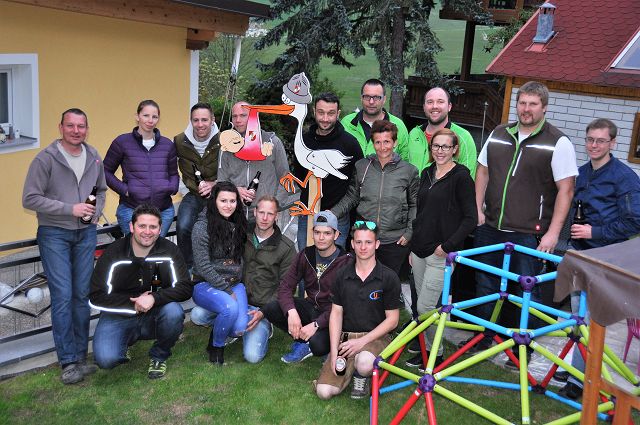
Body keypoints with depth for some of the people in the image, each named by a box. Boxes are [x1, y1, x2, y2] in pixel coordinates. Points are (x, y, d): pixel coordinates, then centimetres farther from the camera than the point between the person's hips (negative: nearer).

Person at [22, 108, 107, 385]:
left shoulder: (94, 158, 6)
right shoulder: (46, 159, -10)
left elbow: (101, 190, 19)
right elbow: (30, 199, -12)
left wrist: (96, 213, 0)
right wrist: (70, 209, -17)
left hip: (86, 233, 5)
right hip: (54, 234, -4)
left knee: (82, 295, 7)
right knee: (63, 296, -7)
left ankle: (80, 356, 17)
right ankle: (68, 362, 0)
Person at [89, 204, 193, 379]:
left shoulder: (168, 250, -10)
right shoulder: (114, 253, -11)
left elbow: (185, 288, -14)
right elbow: (96, 296, -10)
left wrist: (154, 298, -29)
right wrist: (133, 303, -18)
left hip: (154, 315, 1)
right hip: (119, 316, -1)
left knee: (174, 312, -32)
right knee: (105, 359, -25)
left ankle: (159, 356, -1)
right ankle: (123, 345, 15)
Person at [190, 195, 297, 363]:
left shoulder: (286, 247, -5)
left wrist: (263, 312, -15)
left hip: (261, 307, -3)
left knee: (253, 356, -21)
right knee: (197, 315, -19)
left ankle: (262, 328, 11)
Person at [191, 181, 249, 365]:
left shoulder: (238, 225, 8)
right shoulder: (202, 227, -10)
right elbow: (203, 266, -14)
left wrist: (235, 288, 3)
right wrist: (227, 291, -15)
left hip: (235, 284, 5)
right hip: (206, 285, -4)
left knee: (240, 329, -19)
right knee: (231, 307, -34)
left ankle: (218, 325, 18)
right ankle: (216, 346, -4)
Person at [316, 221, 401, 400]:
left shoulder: (389, 277, -6)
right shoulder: (343, 275, 4)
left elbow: (392, 320, -4)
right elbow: (336, 313, 5)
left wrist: (362, 341, -15)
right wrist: (334, 352, -6)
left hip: (375, 337, -3)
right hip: (345, 338, 3)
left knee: (364, 363, -38)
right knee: (324, 391, -14)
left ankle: (361, 376, -1)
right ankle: (352, 367, 15)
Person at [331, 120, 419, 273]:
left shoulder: (409, 171, -1)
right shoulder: (361, 166, 2)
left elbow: (415, 205, 6)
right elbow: (351, 198, 8)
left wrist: (409, 232, -2)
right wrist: (331, 214, -5)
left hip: (394, 242, -1)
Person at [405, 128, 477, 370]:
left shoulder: (461, 176, -9)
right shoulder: (427, 173, 12)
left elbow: (471, 219, -11)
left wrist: (447, 246, -15)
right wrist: (413, 248, 16)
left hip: (441, 253, -7)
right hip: (420, 250, 7)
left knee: (425, 307, -6)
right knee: (423, 304, 13)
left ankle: (435, 354, 12)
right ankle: (426, 349, 27)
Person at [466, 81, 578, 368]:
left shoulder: (558, 143, -6)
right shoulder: (499, 134, 8)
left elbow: (565, 189, -8)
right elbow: (483, 172, 15)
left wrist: (553, 232, -13)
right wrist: (478, 209, 5)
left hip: (528, 234, -5)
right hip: (490, 228, 5)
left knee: (527, 292, 4)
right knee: (485, 285, 14)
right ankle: (483, 337, 31)